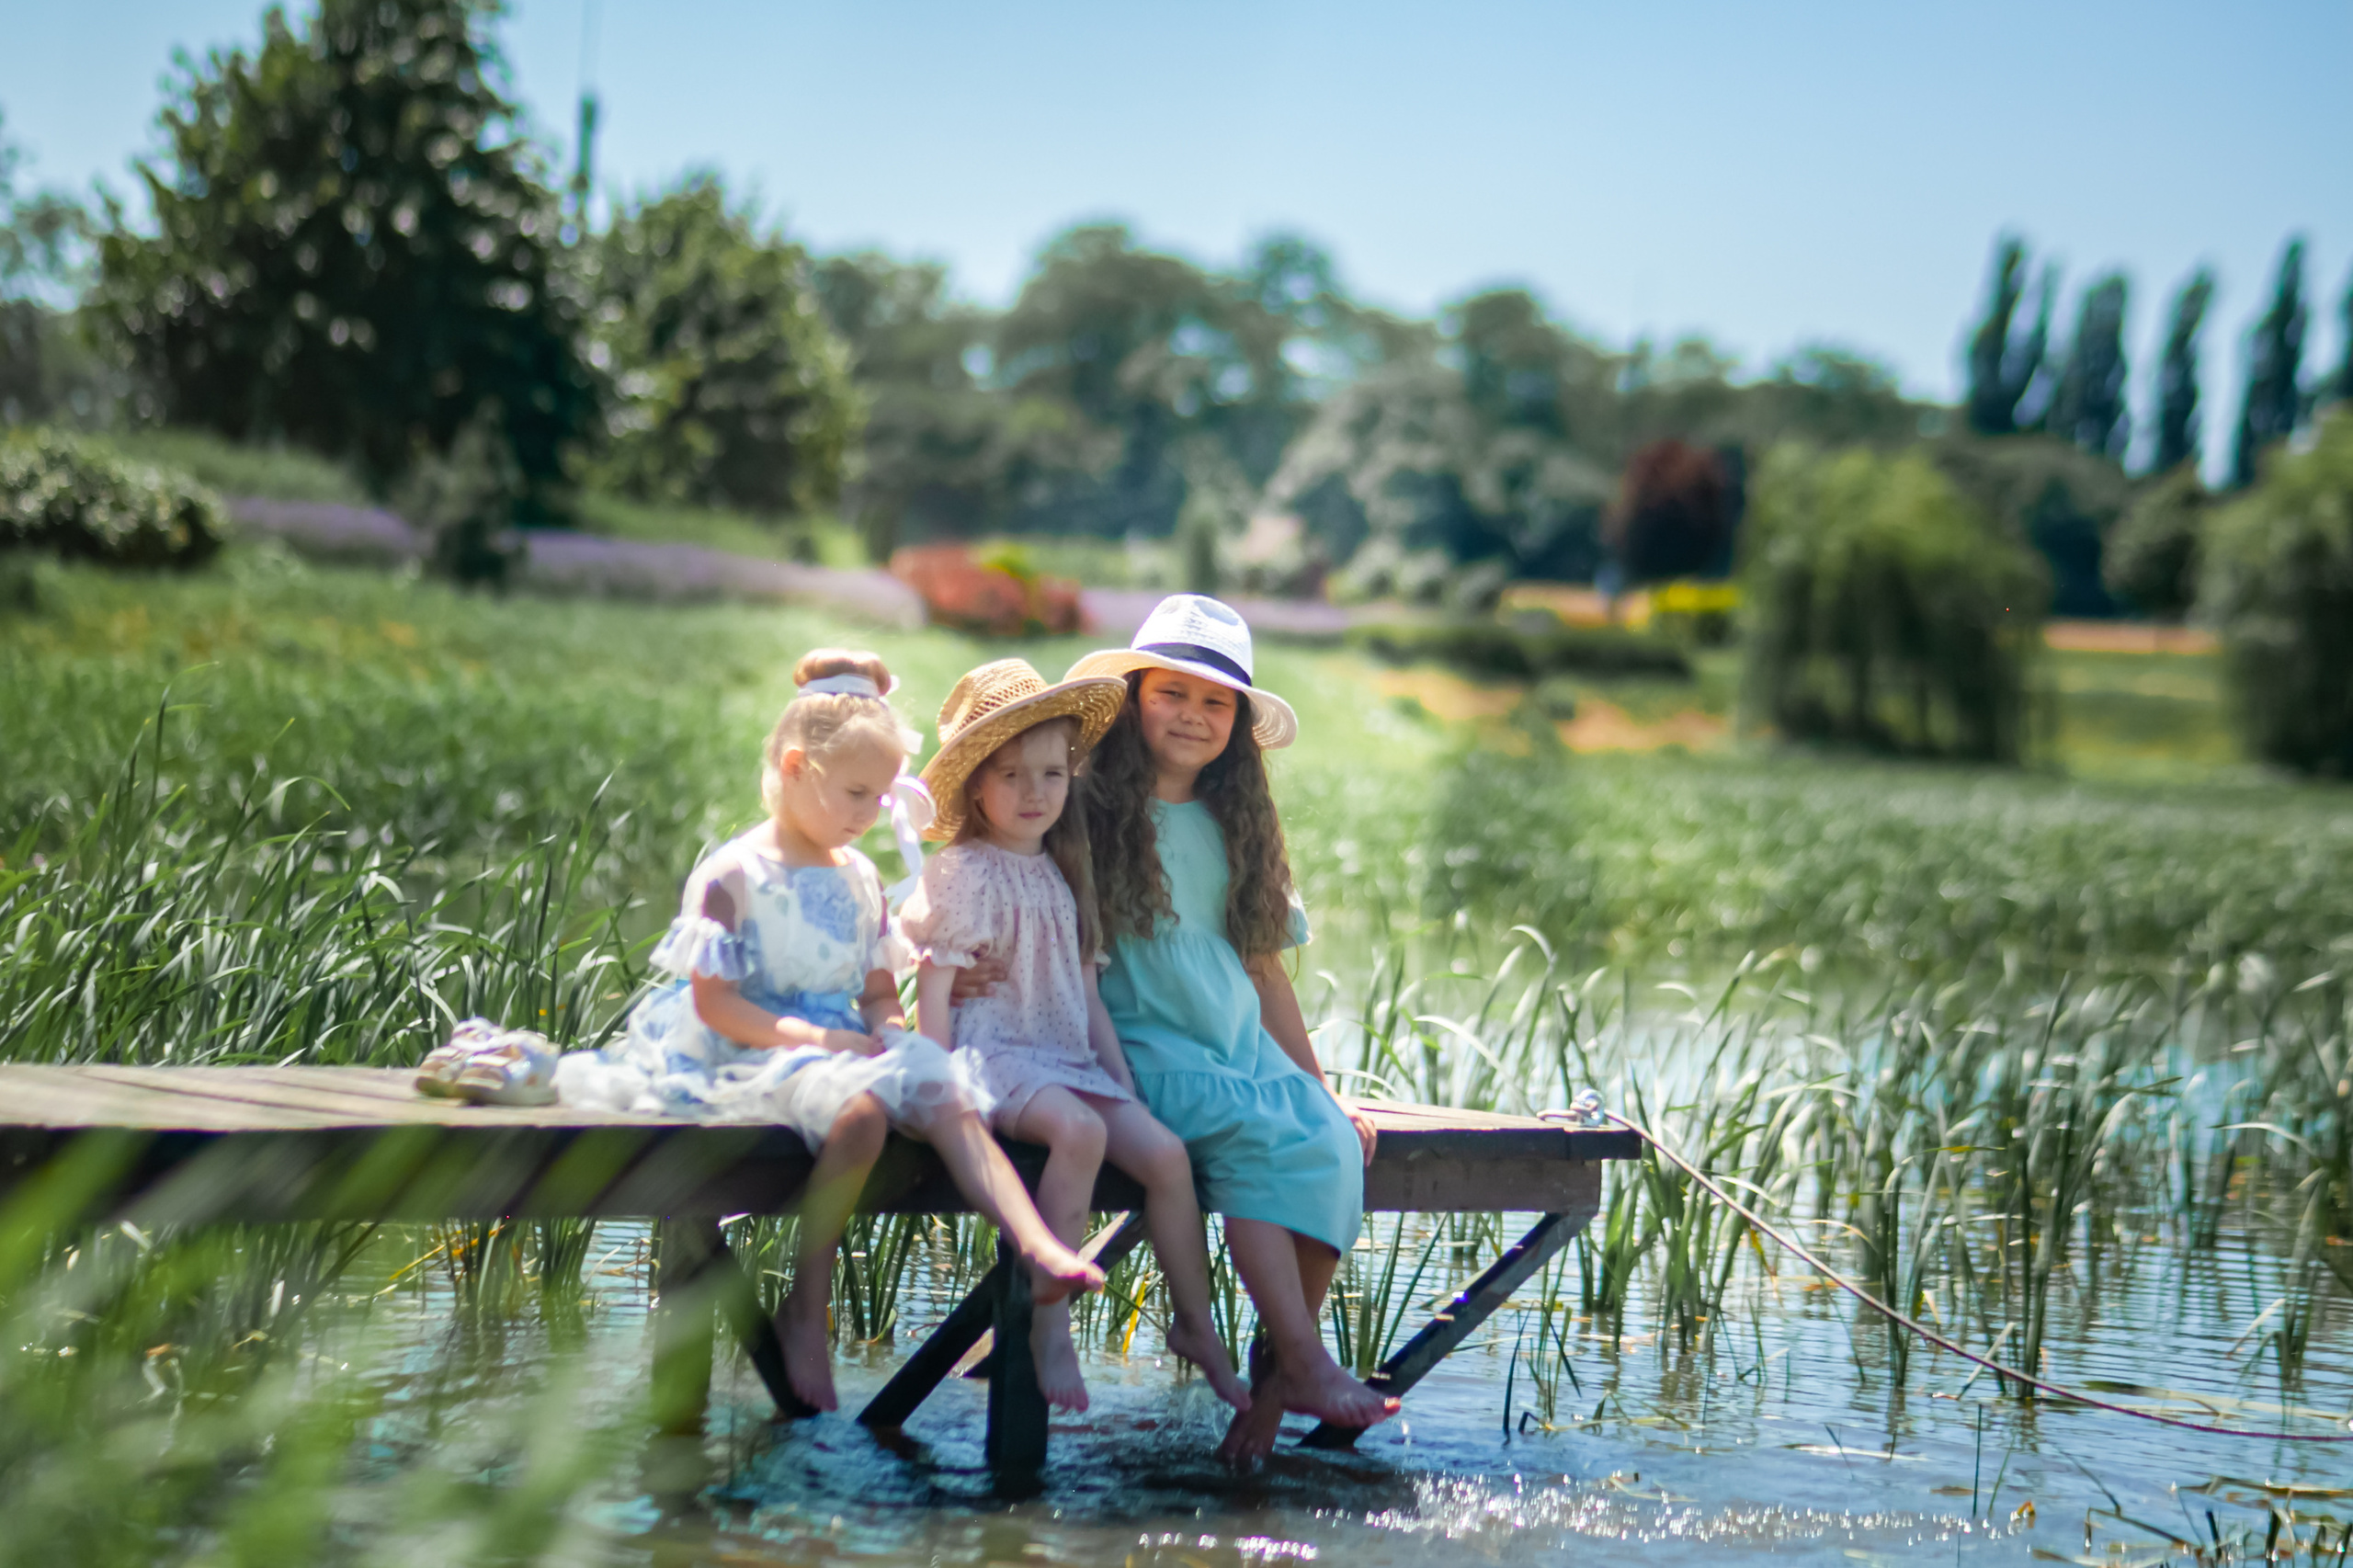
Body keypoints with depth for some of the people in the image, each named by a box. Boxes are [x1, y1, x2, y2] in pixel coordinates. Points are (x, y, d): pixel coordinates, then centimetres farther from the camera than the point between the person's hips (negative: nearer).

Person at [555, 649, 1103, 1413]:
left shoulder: (860, 879, 17)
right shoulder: (733, 876, -4)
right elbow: (713, 1000, -9)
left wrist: (888, 1029, -3)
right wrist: (811, 1035, -18)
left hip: (846, 1046, 6)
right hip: (760, 1055, -6)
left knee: (949, 1099, -23)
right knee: (861, 1108, -36)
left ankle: (1041, 1250, -38)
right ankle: (806, 1308, -22)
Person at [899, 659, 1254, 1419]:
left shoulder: (1060, 875, 18)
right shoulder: (960, 874, -4)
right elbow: (932, 992, -9)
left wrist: (1124, 1078, 11)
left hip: (1067, 1058, 7)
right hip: (993, 1057, -7)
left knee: (1164, 1151, -12)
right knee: (1079, 1130, -34)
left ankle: (1195, 1326, 4)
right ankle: (1050, 1328, -26)